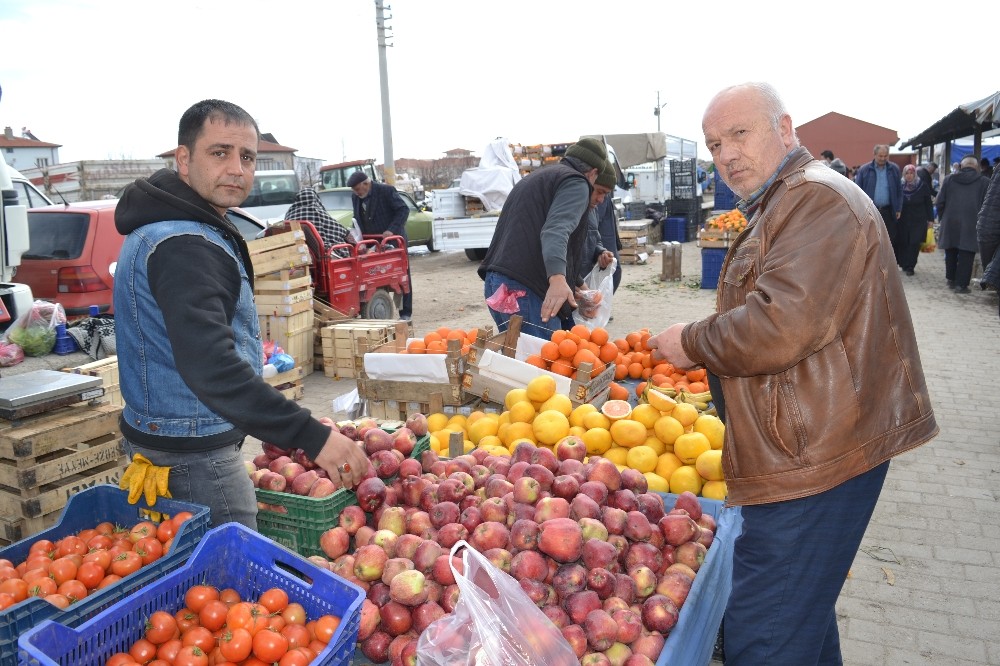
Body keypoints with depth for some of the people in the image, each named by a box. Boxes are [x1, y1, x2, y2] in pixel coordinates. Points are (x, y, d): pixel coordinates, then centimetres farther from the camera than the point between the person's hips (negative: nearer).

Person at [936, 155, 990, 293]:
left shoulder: (949, 180, 3)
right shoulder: (984, 182, -2)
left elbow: (939, 202, 2)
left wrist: (943, 217, 14)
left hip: (950, 224, 3)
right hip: (971, 225, -3)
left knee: (951, 254, 16)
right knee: (966, 256, 0)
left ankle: (951, 279, 27)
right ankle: (961, 284, -1)